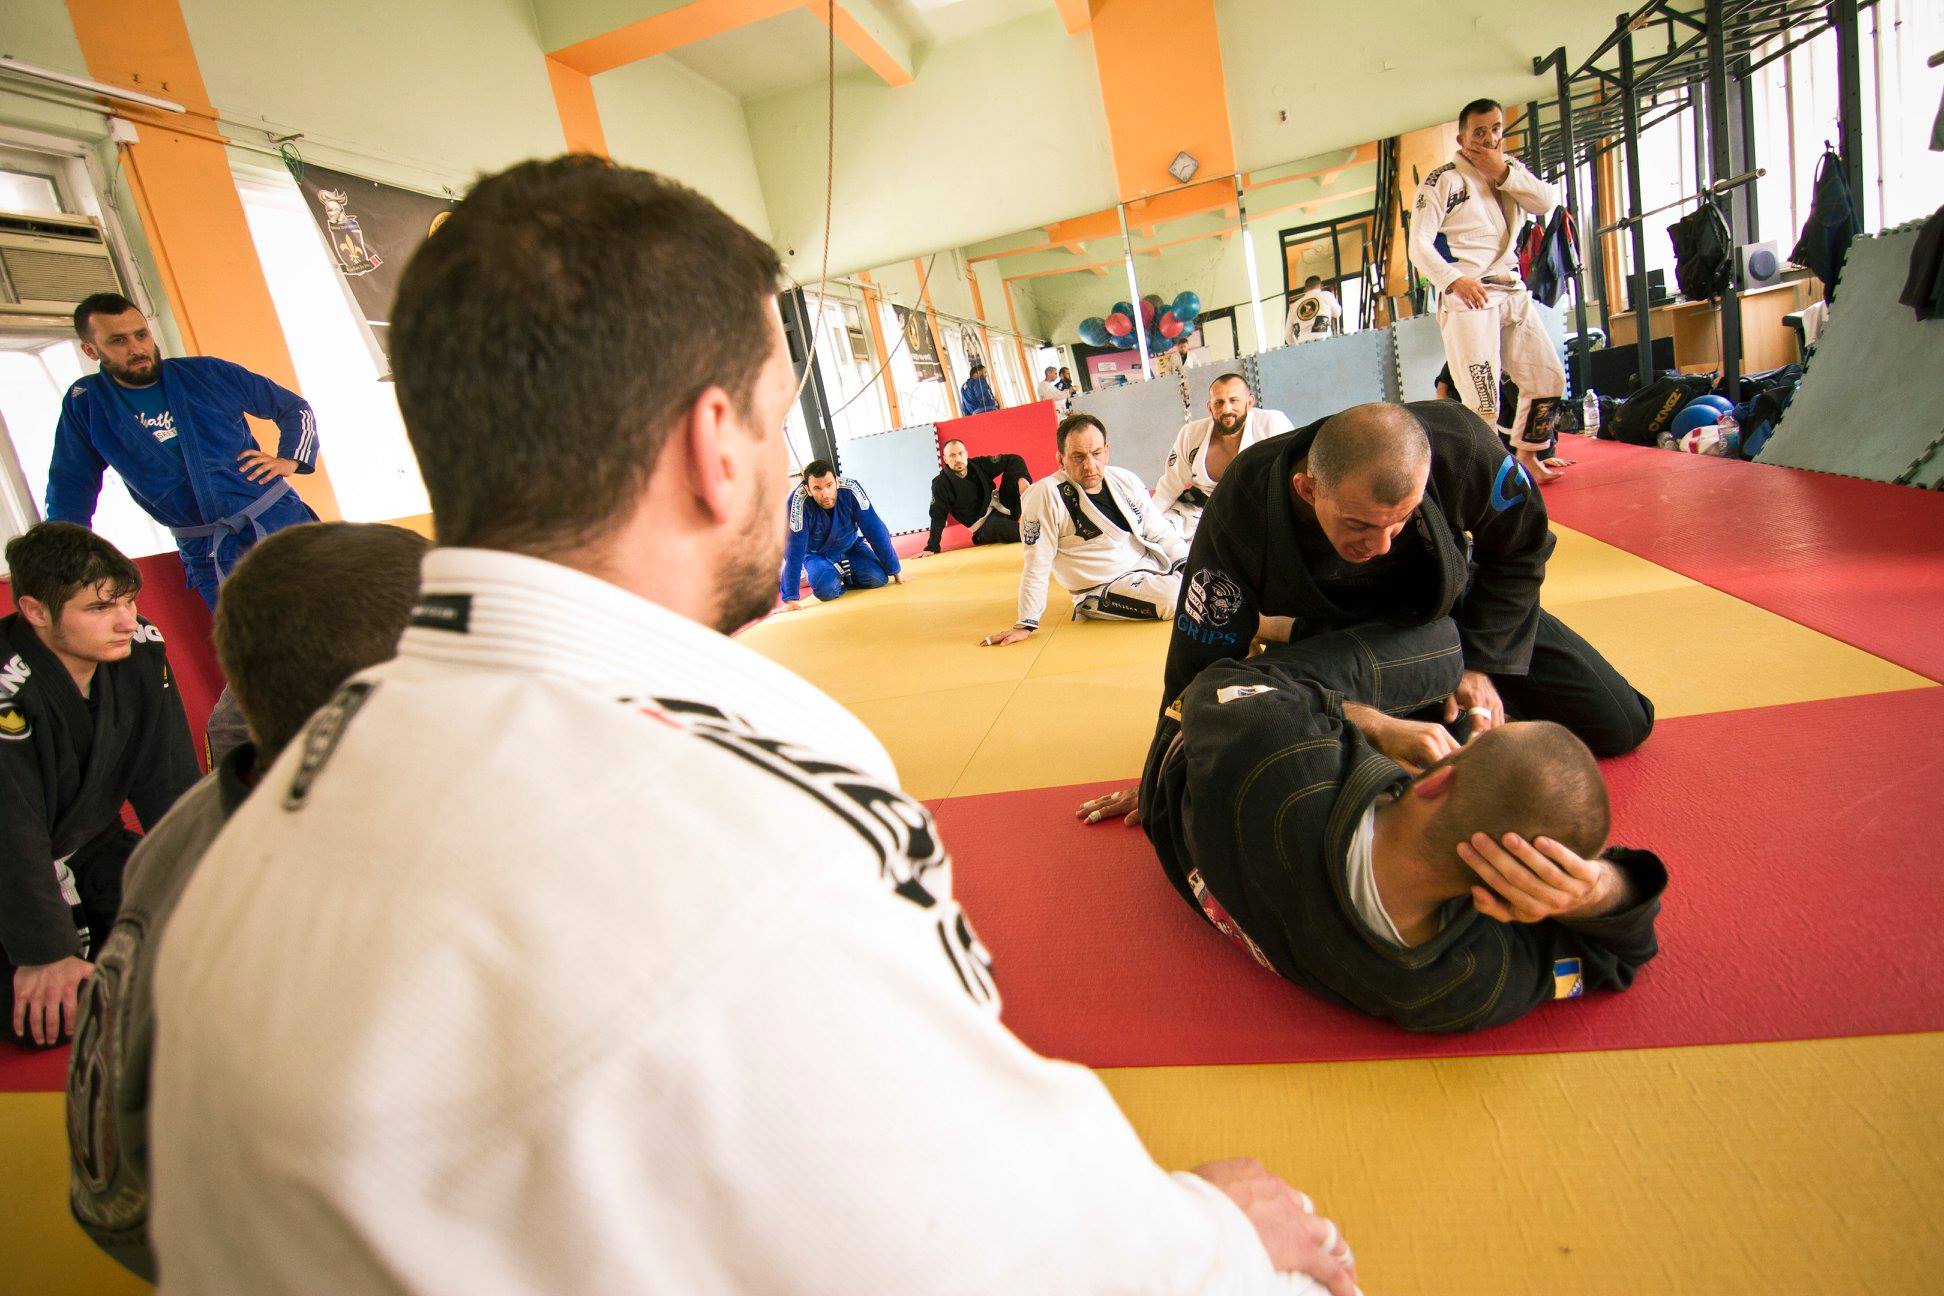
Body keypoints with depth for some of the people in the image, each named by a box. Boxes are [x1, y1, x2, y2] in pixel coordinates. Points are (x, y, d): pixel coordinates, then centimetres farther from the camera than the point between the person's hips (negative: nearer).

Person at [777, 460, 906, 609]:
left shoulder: (850, 489, -28)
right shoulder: (799, 501, -32)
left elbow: (875, 531, -20)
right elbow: (794, 551, -28)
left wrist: (895, 570, -15)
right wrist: (791, 597, -27)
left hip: (851, 546, 2)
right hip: (817, 554, -2)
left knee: (878, 578, -19)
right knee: (826, 590, -28)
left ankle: (843, 576, 11)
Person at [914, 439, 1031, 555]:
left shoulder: (979, 464, -2)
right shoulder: (941, 484, -9)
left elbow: (1013, 460, -5)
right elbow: (938, 517, -7)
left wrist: (1022, 479, -25)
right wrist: (931, 547, -13)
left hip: (1002, 508, 5)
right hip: (984, 527, -4)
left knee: (1013, 472, -13)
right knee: (995, 525, -40)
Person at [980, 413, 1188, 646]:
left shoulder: (1125, 480, 1)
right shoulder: (1046, 495, -19)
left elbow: (1160, 531, 8)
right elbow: (1037, 564, -17)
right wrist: (1026, 624, -14)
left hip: (1150, 565, 7)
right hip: (1104, 590, -7)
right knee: (1179, 596, -28)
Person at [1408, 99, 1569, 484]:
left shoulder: (1510, 168, 15)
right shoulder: (1443, 180, -6)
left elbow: (1546, 202, -1)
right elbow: (1419, 245, -14)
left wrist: (1502, 172, -10)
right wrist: (1454, 279, -28)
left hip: (1512, 292, 8)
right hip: (1468, 296, -7)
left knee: (1548, 379, 14)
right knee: (1483, 402, -17)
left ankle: (1527, 455, 31)